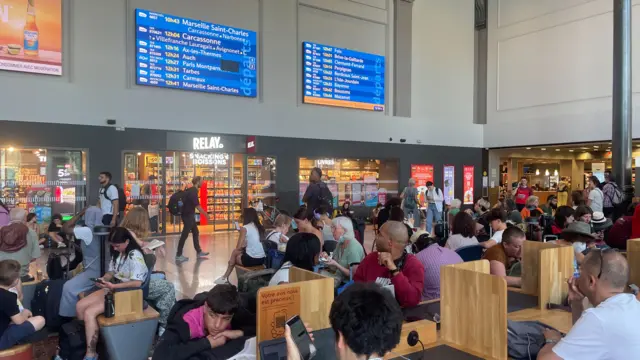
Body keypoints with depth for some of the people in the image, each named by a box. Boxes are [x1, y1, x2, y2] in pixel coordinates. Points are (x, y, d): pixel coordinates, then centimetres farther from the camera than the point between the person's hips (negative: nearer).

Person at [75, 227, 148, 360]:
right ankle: (84, 341, 8)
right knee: (80, 306, -3)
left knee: (89, 312, -20)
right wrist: (103, 279, -6)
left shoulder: (135, 255, -20)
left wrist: (113, 286, -26)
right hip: (113, 289, 9)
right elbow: (112, 272, 16)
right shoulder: (117, 253, 9)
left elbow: (137, 283, -25)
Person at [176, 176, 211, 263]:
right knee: (185, 235, -5)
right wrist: (206, 214, -16)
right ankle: (178, 255, 1)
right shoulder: (193, 191, -19)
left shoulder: (191, 190, 11)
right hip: (188, 215, -10)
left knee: (196, 233, 15)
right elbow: (197, 205, -22)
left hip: (189, 215, 10)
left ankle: (199, 252, 23)